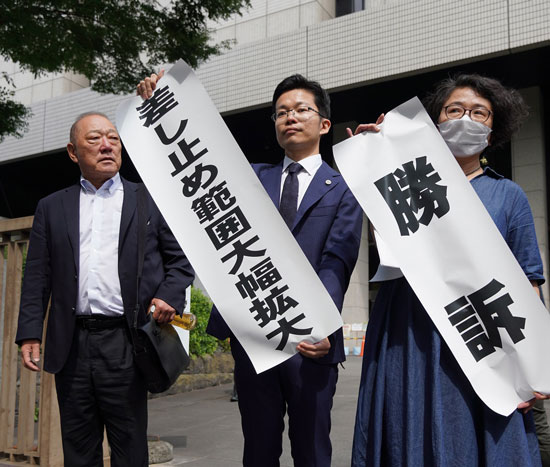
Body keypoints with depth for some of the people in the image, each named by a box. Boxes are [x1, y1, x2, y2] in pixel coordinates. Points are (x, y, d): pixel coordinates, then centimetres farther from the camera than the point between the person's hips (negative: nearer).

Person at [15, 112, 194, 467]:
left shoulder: (151, 200, 7)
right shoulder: (52, 208, 12)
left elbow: (181, 259, 7)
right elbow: (37, 277, 9)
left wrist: (170, 296, -10)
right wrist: (30, 333, 1)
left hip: (125, 343, -2)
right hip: (71, 345, 2)